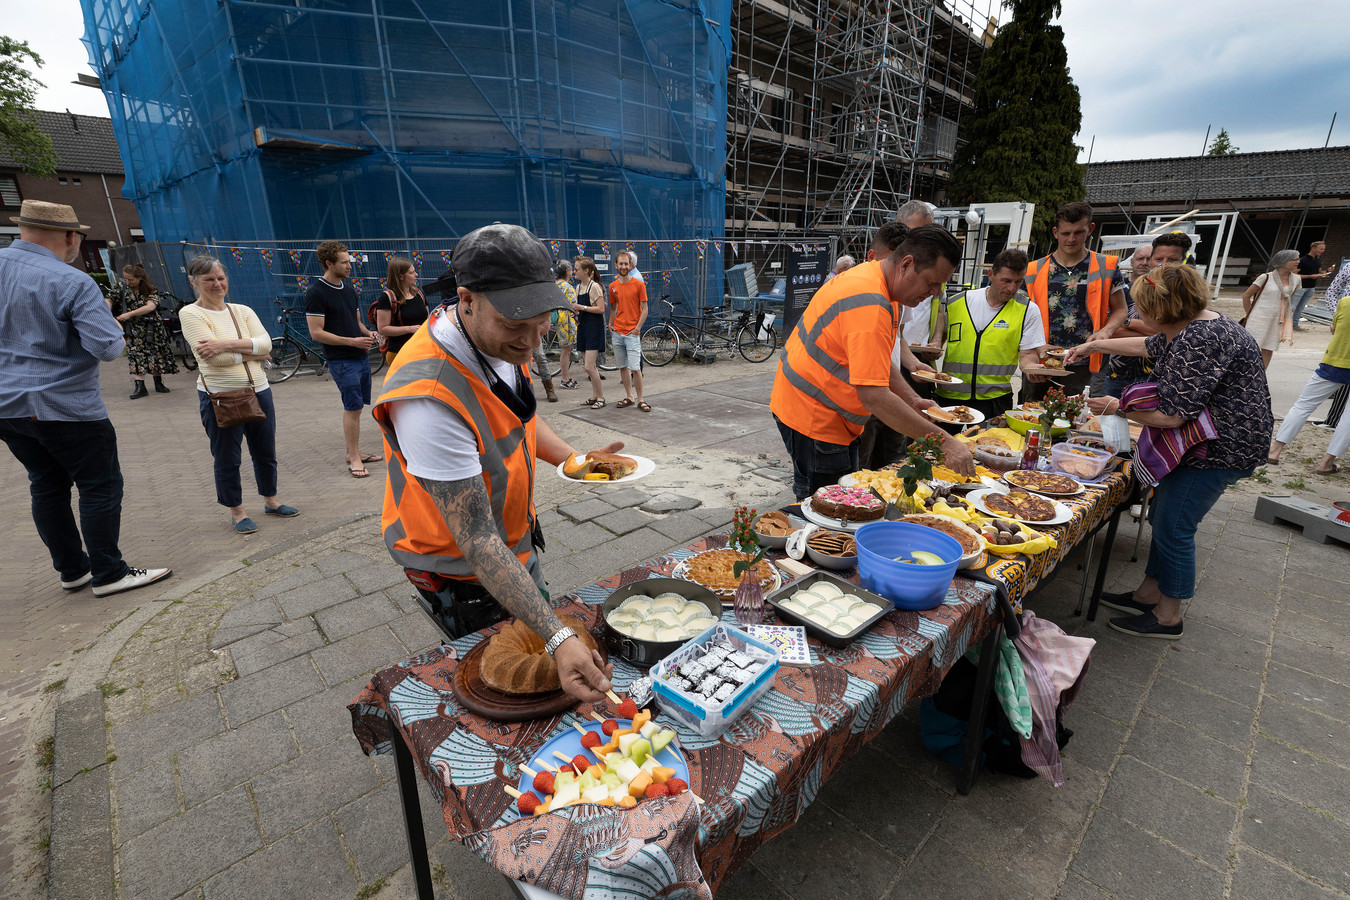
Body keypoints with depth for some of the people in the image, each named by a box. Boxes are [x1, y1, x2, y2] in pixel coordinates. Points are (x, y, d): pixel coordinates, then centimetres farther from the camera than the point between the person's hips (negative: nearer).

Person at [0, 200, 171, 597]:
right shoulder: (73, 283, -17)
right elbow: (107, 347, -22)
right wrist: (107, 319, -2)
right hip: (68, 409, -7)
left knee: (47, 488, 15)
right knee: (101, 488, 3)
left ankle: (72, 569, 25)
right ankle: (109, 574, 9)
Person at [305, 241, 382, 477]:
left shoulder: (349, 289, 14)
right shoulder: (316, 292, -10)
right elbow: (316, 333, -14)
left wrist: (368, 333, 1)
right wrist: (352, 341, -19)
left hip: (361, 356, 7)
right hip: (341, 360, -7)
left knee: (354, 407, 11)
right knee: (353, 407, -7)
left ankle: (354, 452, 21)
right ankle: (354, 459, 1)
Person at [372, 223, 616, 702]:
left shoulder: (504, 339, -10)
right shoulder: (429, 397, -38)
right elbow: (476, 541, -37)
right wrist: (559, 638, -42)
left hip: (517, 541, 9)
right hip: (460, 572, -8)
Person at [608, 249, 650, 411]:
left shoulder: (638, 284, -3)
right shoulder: (613, 286, 9)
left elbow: (644, 309, -3)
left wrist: (637, 328, -11)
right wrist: (610, 324, 5)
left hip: (632, 333, -4)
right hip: (617, 332, 5)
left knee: (635, 368, -8)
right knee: (622, 366, 9)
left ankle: (640, 400, 3)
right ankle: (629, 397, 20)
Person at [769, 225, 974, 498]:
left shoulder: (871, 275, 7)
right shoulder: (870, 306, -26)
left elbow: (876, 361, 17)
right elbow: (874, 396, -32)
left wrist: (913, 401, 5)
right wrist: (944, 442, -27)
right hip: (813, 417, -10)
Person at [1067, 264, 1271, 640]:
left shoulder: (1199, 340, -25)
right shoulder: (1185, 329, 7)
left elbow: (1173, 415, -28)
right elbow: (1148, 345, 31)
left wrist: (1120, 407, -13)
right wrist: (1093, 346, 35)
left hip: (1222, 448, -10)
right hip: (1203, 440, 10)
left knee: (1173, 526, -3)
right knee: (1161, 515, 15)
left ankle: (1168, 617, 13)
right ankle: (1147, 594, 29)